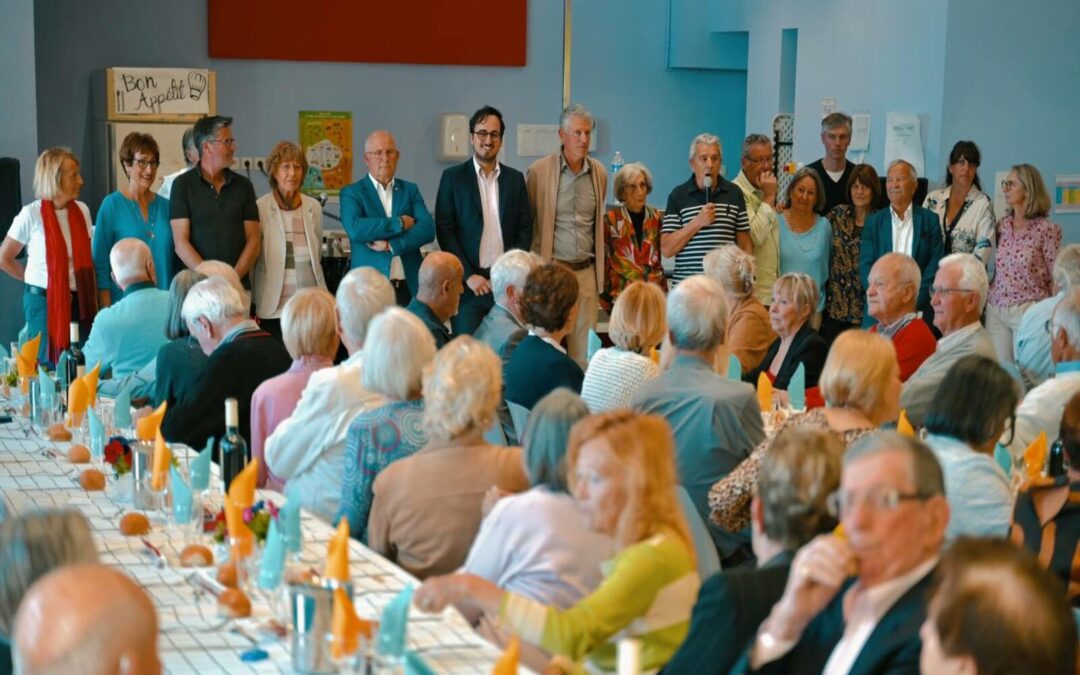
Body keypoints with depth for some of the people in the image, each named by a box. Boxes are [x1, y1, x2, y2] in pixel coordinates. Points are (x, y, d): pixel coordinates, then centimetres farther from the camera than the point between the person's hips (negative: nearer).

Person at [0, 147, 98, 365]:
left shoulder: (81, 211, 3)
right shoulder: (32, 214, -10)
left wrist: (94, 304, 7)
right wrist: (36, 279, 3)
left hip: (78, 300, 4)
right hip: (43, 301, -4)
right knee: (49, 365, 5)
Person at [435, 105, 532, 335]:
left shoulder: (515, 178, 12)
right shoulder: (453, 177, 3)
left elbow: (525, 228, 11)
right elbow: (444, 230, -2)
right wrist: (468, 276, -9)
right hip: (467, 282, -2)